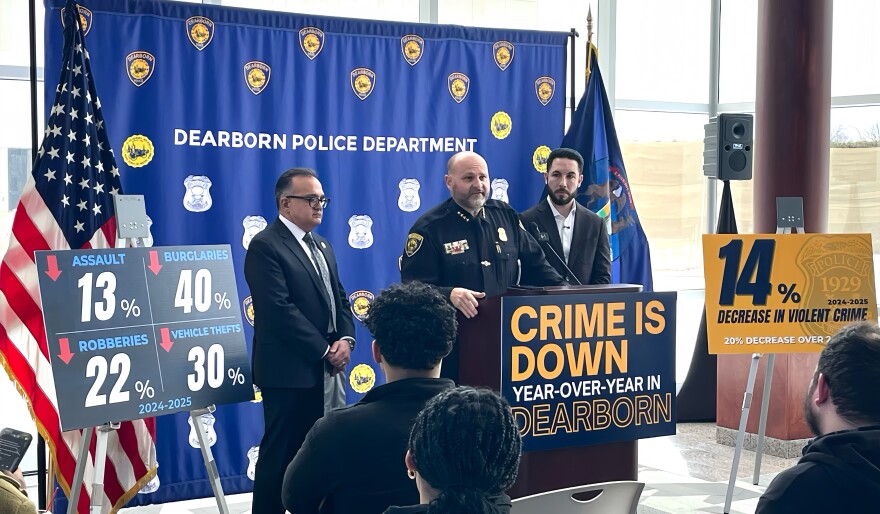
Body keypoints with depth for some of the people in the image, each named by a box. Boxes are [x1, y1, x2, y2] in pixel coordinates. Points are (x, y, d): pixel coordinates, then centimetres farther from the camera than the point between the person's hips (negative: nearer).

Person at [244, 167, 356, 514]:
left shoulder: (322, 246, 17)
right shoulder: (265, 246, -11)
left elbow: (338, 298, 16)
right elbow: (280, 311, -19)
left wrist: (346, 338, -4)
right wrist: (324, 351, -15)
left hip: (323, 369, 8)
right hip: (290, 369, -8)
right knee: (281, 454, -1)